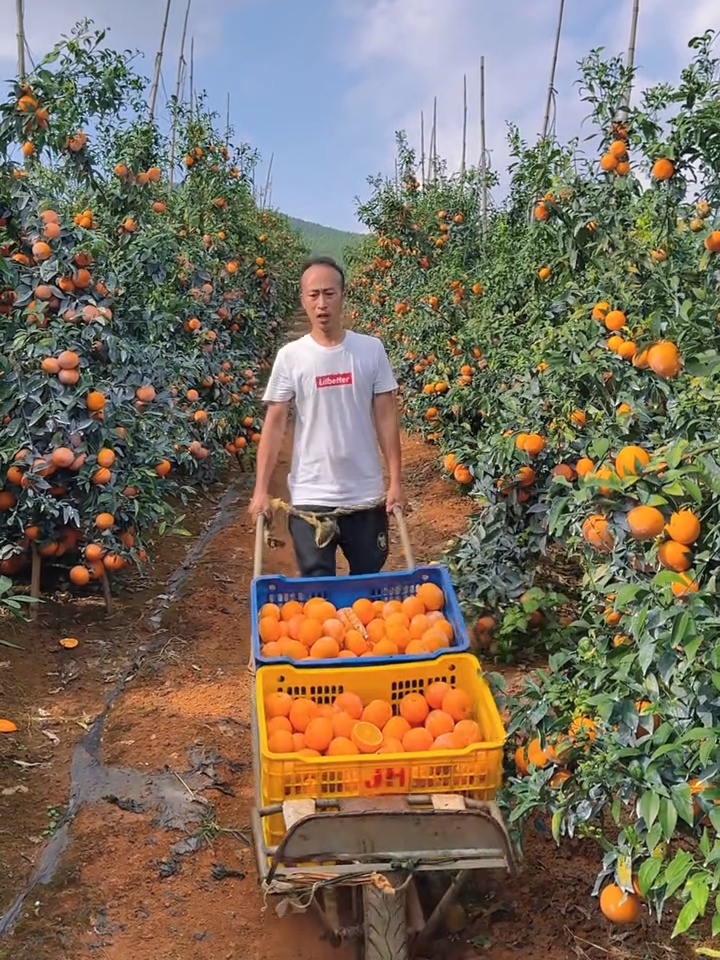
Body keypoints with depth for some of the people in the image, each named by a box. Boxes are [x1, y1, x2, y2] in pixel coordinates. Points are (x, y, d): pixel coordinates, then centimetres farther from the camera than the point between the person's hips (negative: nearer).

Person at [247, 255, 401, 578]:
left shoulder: (371, 349, -1)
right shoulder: (290, 356, -3)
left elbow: (386, 418, 2)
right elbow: (274, 424, -1)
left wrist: (395, 482, -2)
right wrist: (261, 490, -6)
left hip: (366, 496, 1)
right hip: (310, 498, -1)